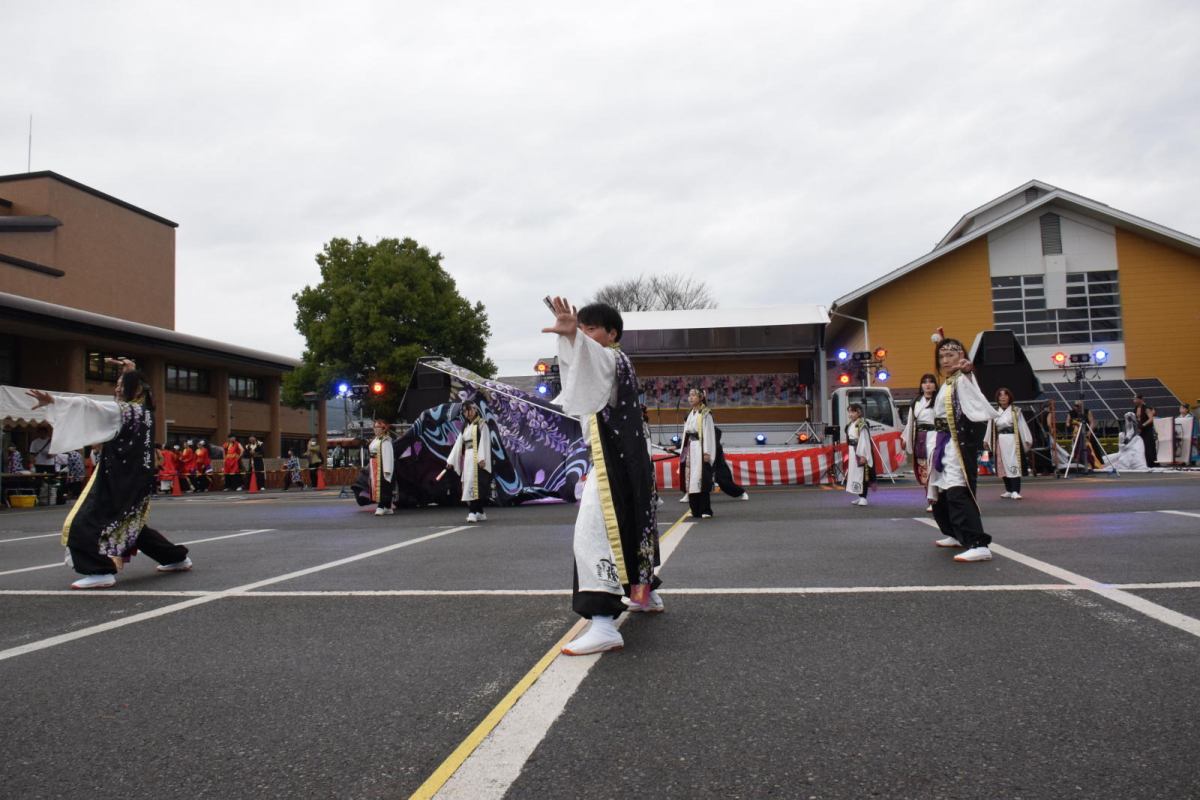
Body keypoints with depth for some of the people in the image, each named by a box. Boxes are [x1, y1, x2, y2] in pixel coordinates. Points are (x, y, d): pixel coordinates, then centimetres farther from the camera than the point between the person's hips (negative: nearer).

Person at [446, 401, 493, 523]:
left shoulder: (481, 424, -1)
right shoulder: (465, 426, 19)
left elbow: (484, 441, -10)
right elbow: (459, 444, 17)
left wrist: (482, 458, -21)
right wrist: (451, 460, 13)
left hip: (477, 458, -7)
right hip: (467, 458, 7)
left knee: (475, 483, -15)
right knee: (468, 483, 4)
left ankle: (472, 512, -20)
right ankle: (480, 513, 9)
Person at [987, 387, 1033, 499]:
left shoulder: (1015, 411, 2)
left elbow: (1022, 427, 0)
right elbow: (990, 428, 13)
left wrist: (1027, 440, -4)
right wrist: (988, 441, 14)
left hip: (1013, 441, -4)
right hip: (1000, 442, 4)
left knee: (1014, 466, -9)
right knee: (1003, 466, 6)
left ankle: (1015, 491, -11)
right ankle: (1009, 490, 15)